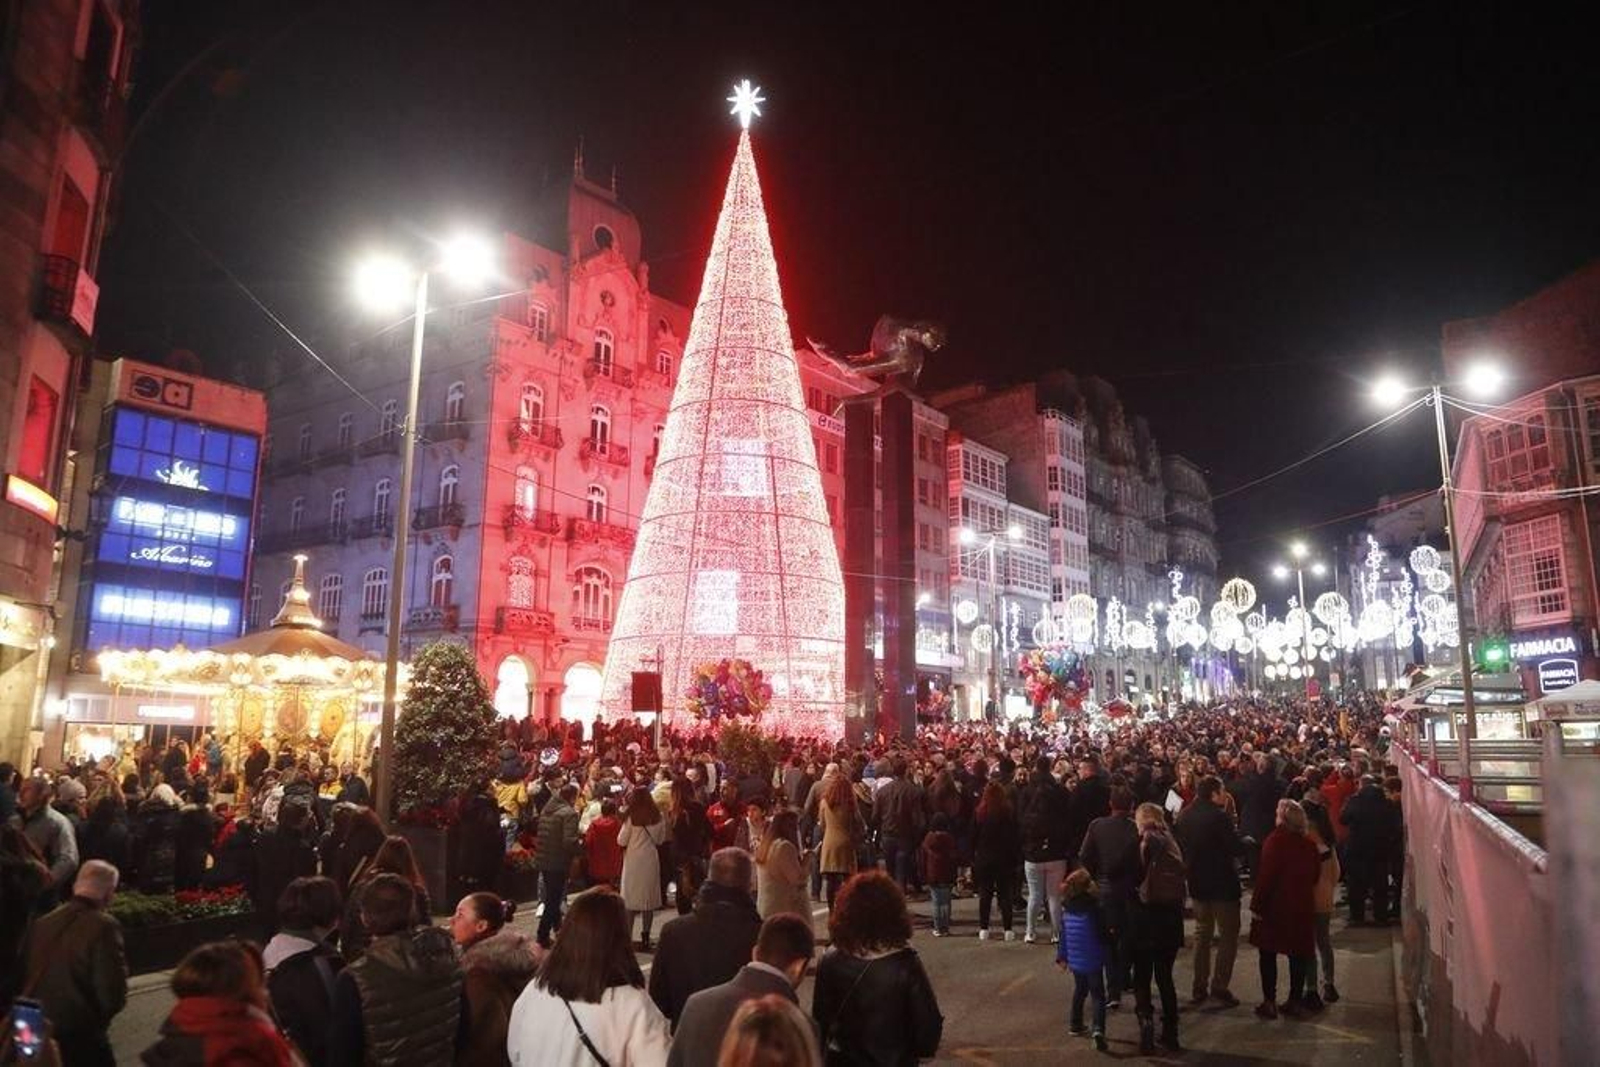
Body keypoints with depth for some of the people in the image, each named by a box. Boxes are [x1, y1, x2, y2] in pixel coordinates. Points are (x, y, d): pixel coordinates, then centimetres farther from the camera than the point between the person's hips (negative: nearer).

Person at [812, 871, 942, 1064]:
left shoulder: (830, 962, -13)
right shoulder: (906, 965, -20)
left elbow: (820, 1021, -2)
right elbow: (928, 1029, -14)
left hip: (841, 1059, 2)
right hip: (893, 1060, -2)